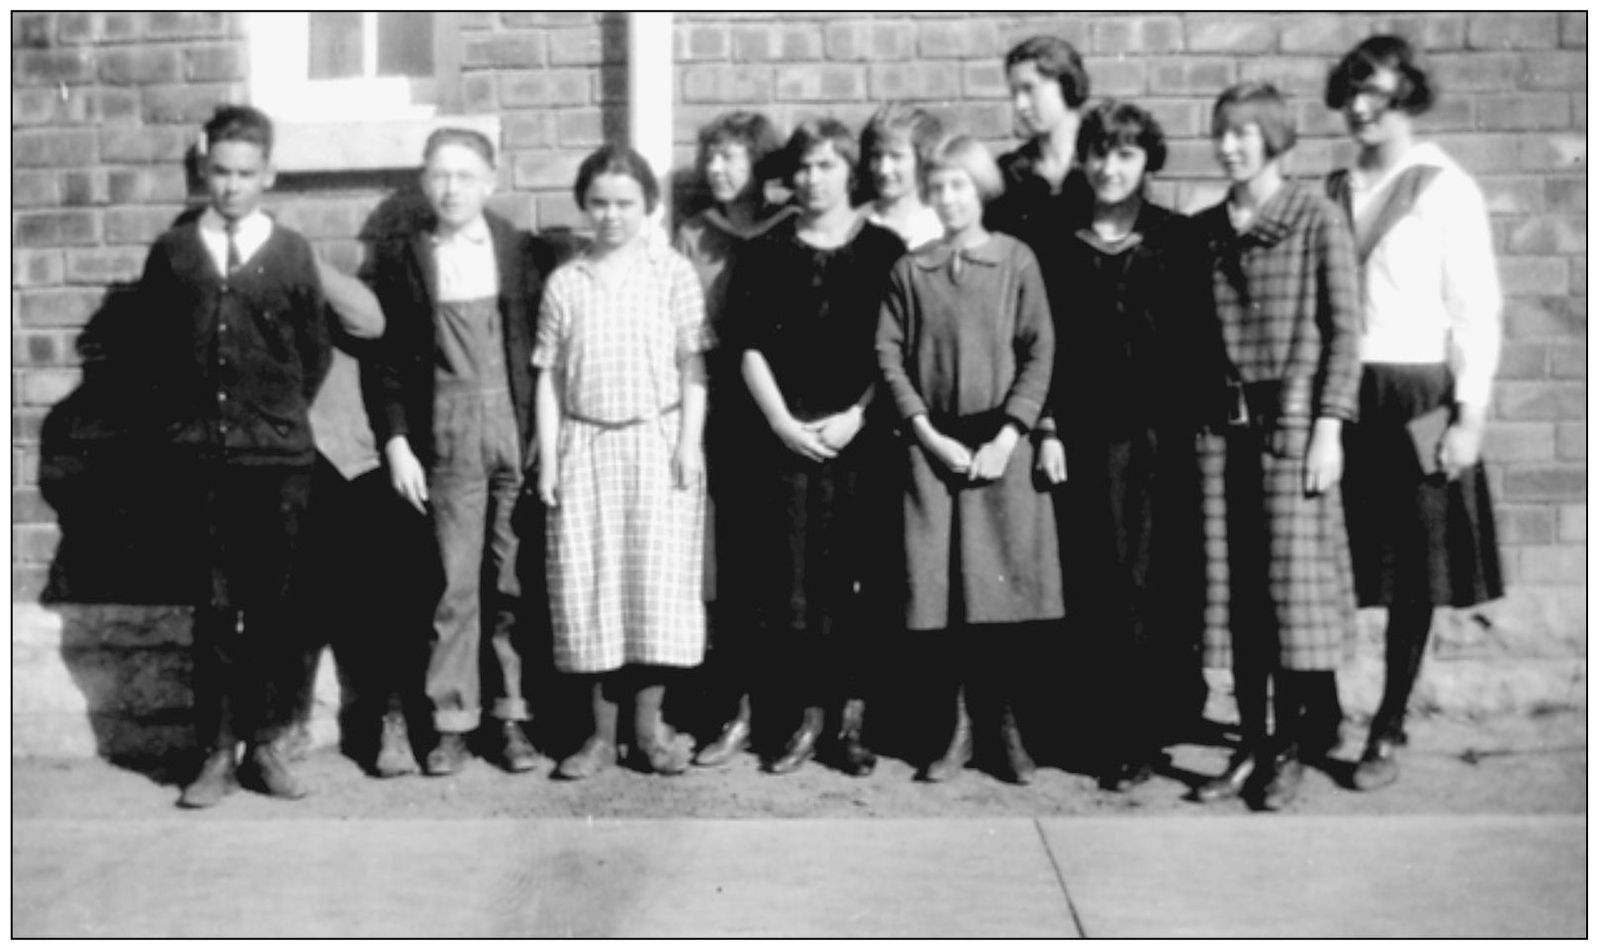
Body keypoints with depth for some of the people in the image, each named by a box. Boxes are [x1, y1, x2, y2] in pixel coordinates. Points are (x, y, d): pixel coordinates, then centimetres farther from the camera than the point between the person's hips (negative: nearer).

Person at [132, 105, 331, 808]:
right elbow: (151, 353, 12)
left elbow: (316, 352, 10)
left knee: (273, 605, 4)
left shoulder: (292, 254, 3)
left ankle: (263, 744, 13)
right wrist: (175, 427, 10)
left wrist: (281, 416, 11)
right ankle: (216, 752, 9)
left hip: (280, 457, 0)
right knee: (214, 606, 2)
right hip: (200, 457, 1)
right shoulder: (172, 252, 6)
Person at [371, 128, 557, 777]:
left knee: (514, 582, 5)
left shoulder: (528, 253, 5)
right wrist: (396, 444, -3)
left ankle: (512, 716, 14)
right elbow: (385, 360, 5)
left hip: (521, 432, 0)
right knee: (454, 583, 1)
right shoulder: (399, 257, 5)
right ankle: (452, 721, 11)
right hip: (447, 439, 0)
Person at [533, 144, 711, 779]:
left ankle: (649, 725, 12)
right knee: (590, 585, 3)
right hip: (585, 446, 2)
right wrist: (547, 456, 1)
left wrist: (690, 441, -8)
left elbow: (692, 365, -1)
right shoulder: (564, 282, 7)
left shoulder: (672, 272, 1)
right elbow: (549, 376, 7)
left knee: (657, 580, -1)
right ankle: (602, 732, 13)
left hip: (657, 441, -2)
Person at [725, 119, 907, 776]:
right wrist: (783, 422, -6)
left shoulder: (884, 249, 5)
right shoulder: (766, 252, 9)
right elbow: (751, 348, 4)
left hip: (863, 436, -1)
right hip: (787, 437, 1)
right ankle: (808, 716, 11)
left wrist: (857, 414, -8)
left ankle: (853, 716, 10)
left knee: (859, 578, 0)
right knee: (791, 583, 0)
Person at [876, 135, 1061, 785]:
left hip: (1002, 446, -1)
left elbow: (1040, 351, -1)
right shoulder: (910, 269, 7)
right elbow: (888, 354, 3)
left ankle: (1005, 723, 14)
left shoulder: (1016, 260, 3)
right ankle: (957, 727, 12)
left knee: (1007, 589, -1)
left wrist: (1007, 437, -10)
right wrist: (927, 433, -7)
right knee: (940, 592, 1)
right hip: (932, 446, 1)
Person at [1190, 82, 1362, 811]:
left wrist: (1329, 426, -11)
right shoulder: (1204, 231, 11)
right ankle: (1250, 745, 14)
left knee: (1291, 584, -1)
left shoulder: (1316, 219, -1)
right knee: (1232, 589, 5)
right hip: (1222, 422, 4)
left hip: (1291, 420, -4)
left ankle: (1292, 747, 10)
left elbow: (1343, 331, -4)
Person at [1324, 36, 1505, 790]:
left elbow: (1477, 311, -4)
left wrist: (1470, 416, -10)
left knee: (1412, 575, 4)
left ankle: (1388, 732, 15)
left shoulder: (1446, 189, -1)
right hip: (1338, 396, 3)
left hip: (1417, 397, -3)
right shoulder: (1334, 192, 10)